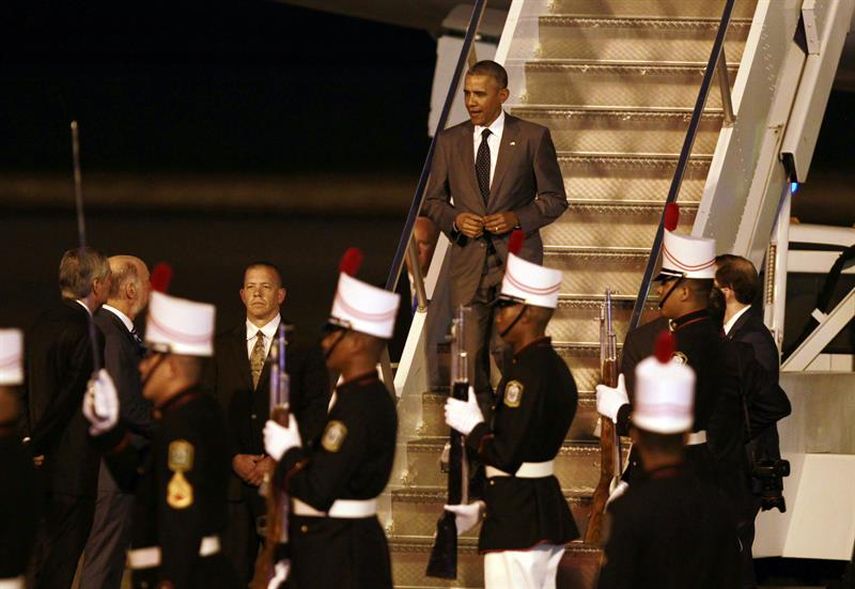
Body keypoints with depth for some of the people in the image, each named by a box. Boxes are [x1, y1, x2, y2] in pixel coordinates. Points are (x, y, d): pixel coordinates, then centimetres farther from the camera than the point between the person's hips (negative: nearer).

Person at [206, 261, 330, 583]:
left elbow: (316, 413, 0)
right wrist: (234, 458, -5)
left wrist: (279, 461, -9)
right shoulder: (222, 347, 13)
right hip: (232, 478, 2)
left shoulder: (303, 347, 5)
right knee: (233, 571, -1)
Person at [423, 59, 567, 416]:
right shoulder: (449, 141, 9)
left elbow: (555, 199, 4)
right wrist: (454, 219, -7)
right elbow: (432, 200, 14)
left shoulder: (533, 137, 0)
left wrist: (518, 219, -13)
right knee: (472, 354, 5)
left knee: (508, 349, -12)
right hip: (468, 262, 3)